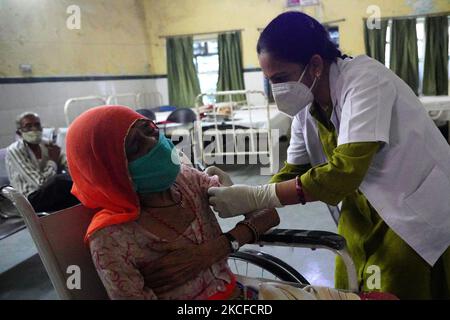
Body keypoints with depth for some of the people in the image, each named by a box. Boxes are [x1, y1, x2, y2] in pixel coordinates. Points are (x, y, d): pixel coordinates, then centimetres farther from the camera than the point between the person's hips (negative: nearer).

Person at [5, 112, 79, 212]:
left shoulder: (47, 145, 10)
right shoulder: (14, 151, -7)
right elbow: (41, 183, -16)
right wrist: (53, 161, -4)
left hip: (54, 192, 6)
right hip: (32, 199, -6)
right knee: (60, 179, -34)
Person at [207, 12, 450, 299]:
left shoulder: (365, 79, -25)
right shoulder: (306, 108, -4)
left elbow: (343, 173, -33)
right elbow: (293, 173, 0)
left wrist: (255, 198, -31)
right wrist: (240, 199, -16)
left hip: (419, 218, -6)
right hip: (364, 213, 7)